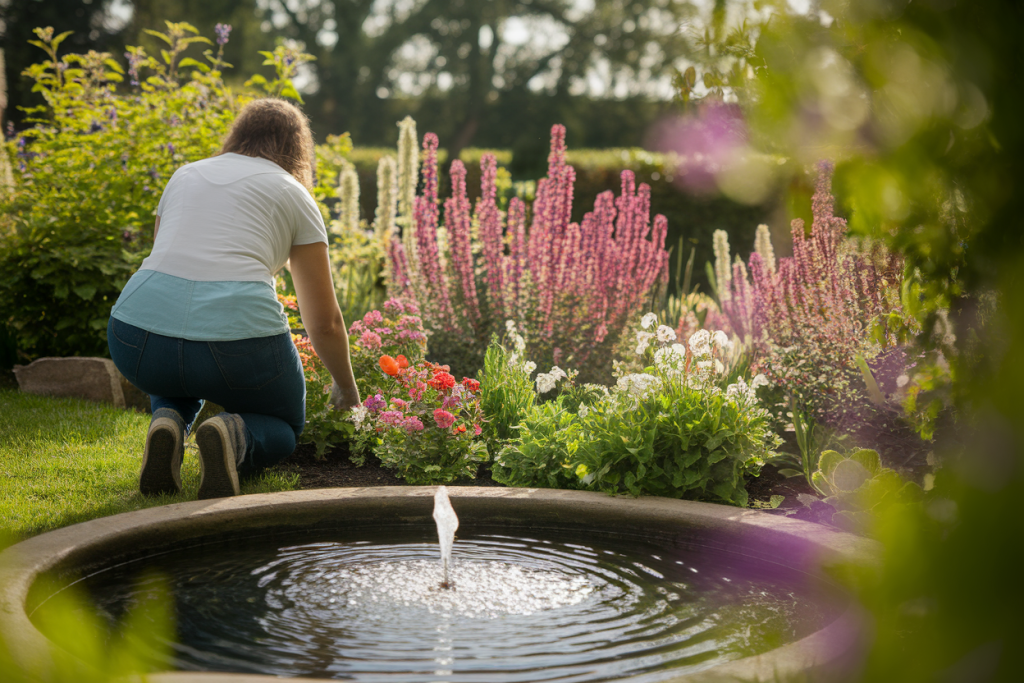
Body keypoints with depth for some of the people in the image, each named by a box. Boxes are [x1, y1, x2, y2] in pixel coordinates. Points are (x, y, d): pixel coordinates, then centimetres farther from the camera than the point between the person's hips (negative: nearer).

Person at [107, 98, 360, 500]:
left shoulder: (185, 175, 25)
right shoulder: (293, 195, 15)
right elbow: (324, 322, 15)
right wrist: (345, 389, 33)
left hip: (138, 334, 4)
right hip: (238, 328, -3)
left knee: (176, 378, 41)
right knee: (285, 426, 27)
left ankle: (168, 421, 6)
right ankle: (236, 437, -8)